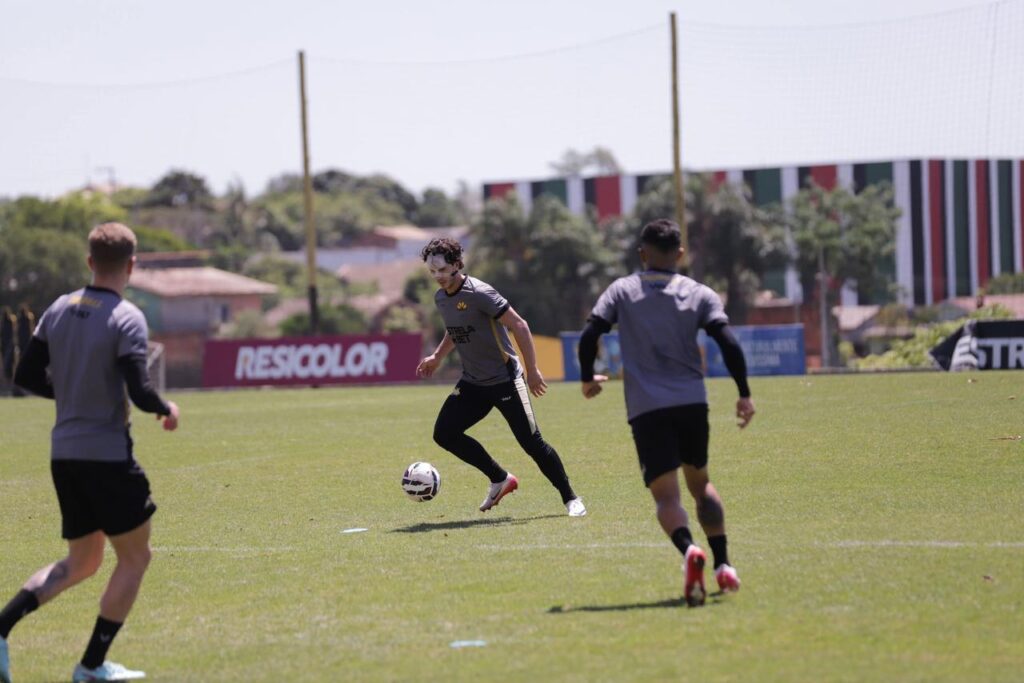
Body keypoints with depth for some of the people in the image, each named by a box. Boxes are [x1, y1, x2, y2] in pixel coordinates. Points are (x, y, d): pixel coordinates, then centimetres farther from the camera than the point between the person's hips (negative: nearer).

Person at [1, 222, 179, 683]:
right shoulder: (126, 319, -14)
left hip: (63, 454, 7)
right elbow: (140, 392, -20)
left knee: (80, 563, 18)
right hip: (108, 455, -7)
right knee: (135, 557, 9)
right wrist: (166, 409, 0)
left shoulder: (58, 311, 6)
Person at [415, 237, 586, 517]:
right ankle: (500, 479, 9)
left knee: (531, 442, -10)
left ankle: (571, 499, 7)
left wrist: (532, 371, -19)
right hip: (472, 383, 7)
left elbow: (519, 326, -18)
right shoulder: (441, 298, 4)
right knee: (444, 433, -7)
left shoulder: (479, 293, -20)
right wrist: (437, 357, 13)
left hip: (505, 379, -7)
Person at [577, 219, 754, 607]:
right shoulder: (699, 294, 7)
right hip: (692, 402, 2)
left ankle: (688, 549, -34)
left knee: (666, 494, -5)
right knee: (700, 482, 21)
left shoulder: (622, 291, 7)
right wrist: (744, 394, 0)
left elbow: (589, 335, -2)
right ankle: (723, 565, 12)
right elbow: (728, 343, -5)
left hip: (646, 409, -2)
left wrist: (587, 379, 14)